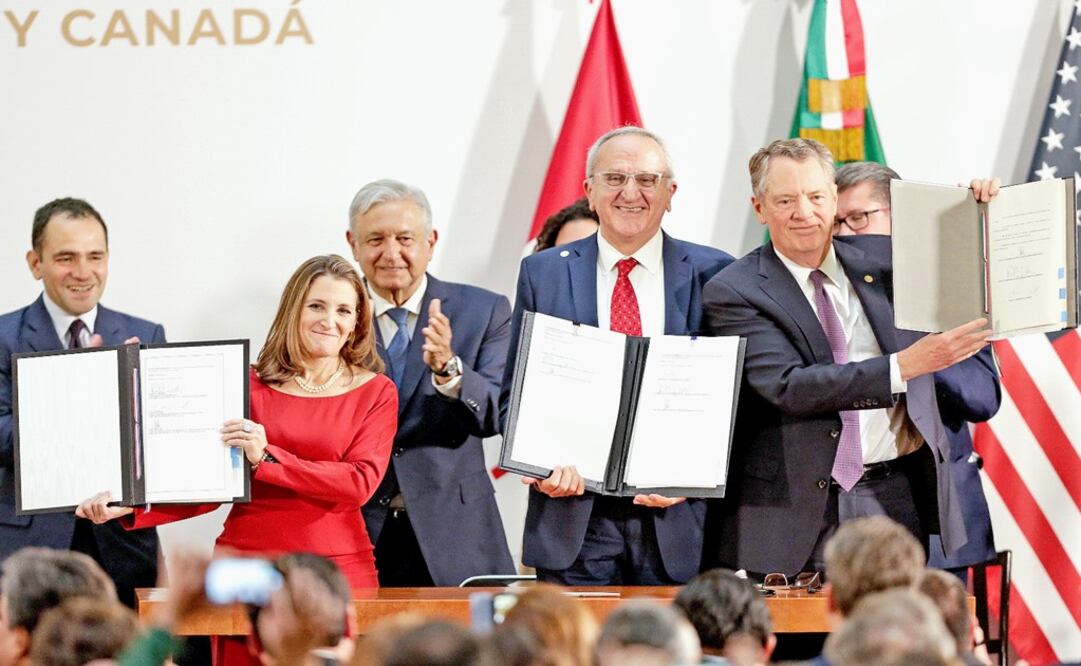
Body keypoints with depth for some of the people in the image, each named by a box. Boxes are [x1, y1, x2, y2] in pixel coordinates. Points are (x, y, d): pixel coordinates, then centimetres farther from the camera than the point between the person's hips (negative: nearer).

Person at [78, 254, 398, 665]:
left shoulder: (375, 392, 6)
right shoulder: (248, 384, 7)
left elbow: (360, 483, -8)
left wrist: (266, 459, -17)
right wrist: (130, 506, -8)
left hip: (337, 568, -1)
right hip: (246, 566, 1)